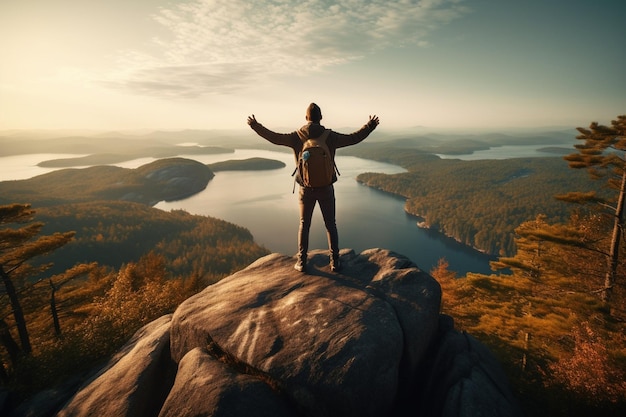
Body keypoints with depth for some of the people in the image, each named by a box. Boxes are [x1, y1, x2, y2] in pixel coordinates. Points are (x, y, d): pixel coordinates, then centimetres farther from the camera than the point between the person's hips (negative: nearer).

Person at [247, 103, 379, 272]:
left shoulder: (296, 137, -6)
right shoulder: (330, 136, -7)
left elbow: (274, 137, 3)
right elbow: (354, 138, 1)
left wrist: (255, 126, 18)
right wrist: (370, 126, 16)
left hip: (306, 189, 1)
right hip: (326, 188, 0)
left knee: (304, 225, 14)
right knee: (330, 225, 12)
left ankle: (302, 262, 16)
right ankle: (334, 261, 14)